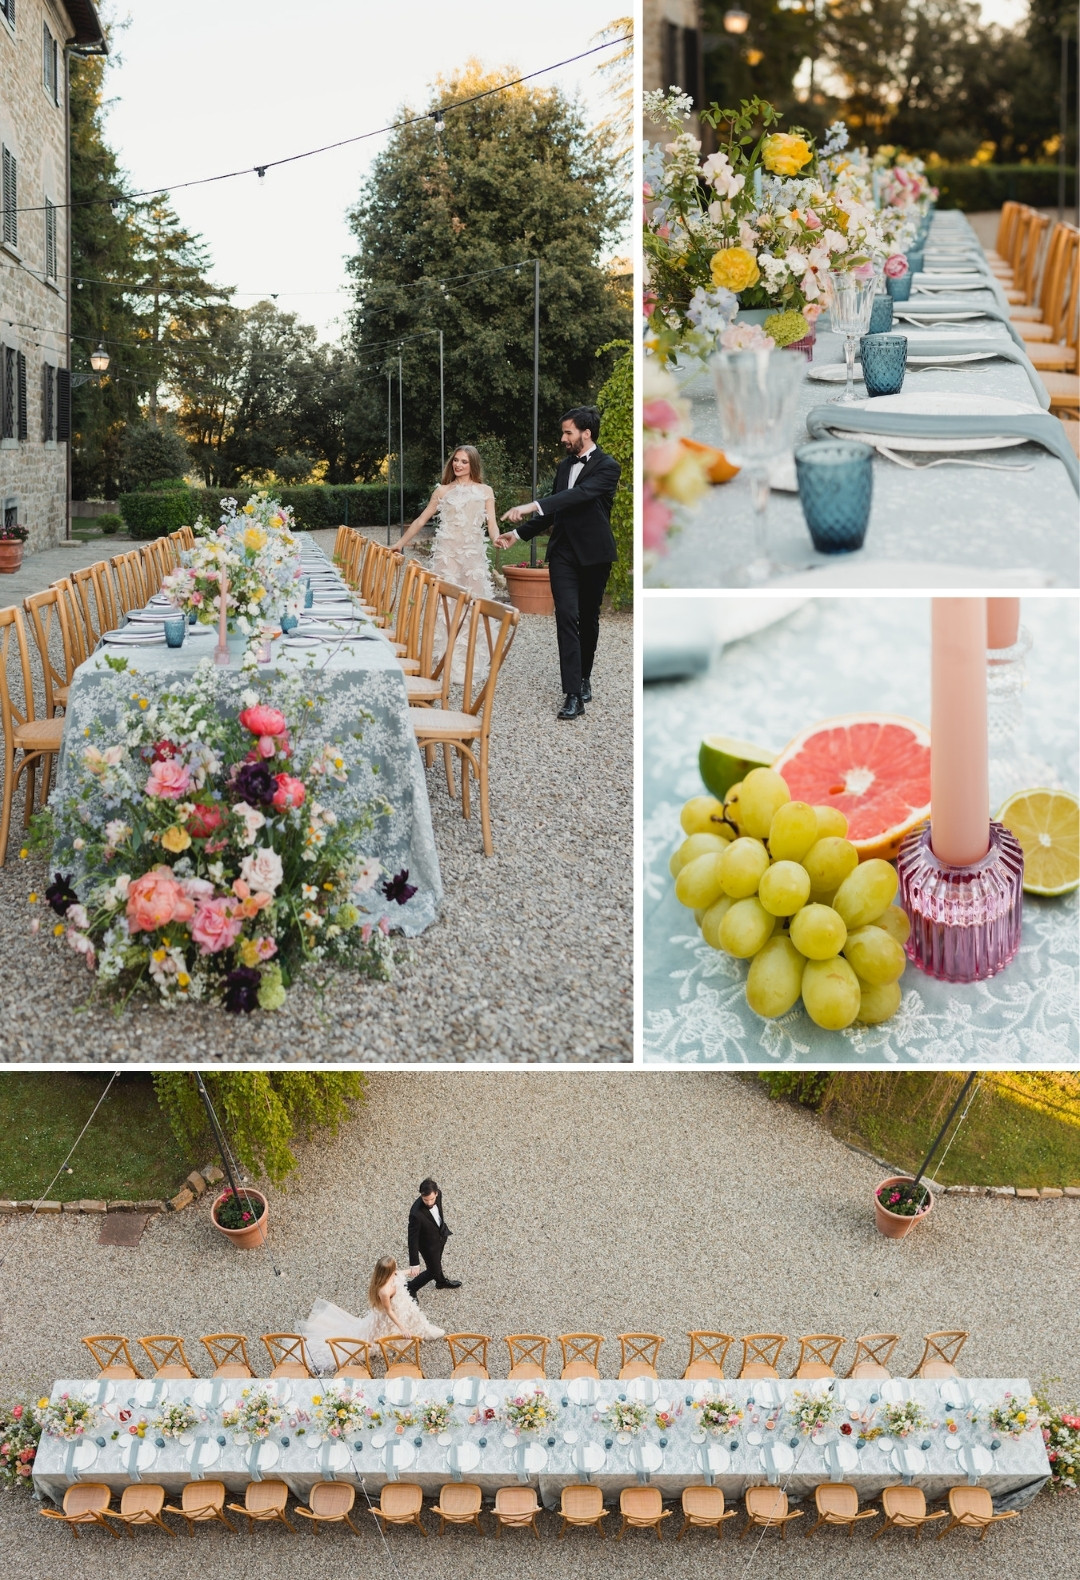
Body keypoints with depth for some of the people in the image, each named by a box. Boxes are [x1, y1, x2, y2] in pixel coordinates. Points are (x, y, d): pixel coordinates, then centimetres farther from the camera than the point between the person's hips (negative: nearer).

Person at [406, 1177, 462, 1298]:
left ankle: (441, 1282, 60)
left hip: (441, 1235, 6)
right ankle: (410, 1287, 36)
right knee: (434, 1271, 13)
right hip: (428, 1244, -6)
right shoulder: (416, 1214, -43)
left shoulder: (438, 1194, -25)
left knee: (437, 1262, 33)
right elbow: (413, 1239, -31)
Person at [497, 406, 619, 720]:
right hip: (563, 553, 4)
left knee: (589, 619, 10)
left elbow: (580, 494, -27)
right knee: (567, 618, -9)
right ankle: (573, 696, -15)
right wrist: (518, 534, 14)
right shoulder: (565, 466, 12)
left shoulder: (607, 467, -9)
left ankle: (584, 677, 32)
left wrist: (534, 505, -37)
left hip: (594, 554, -4)